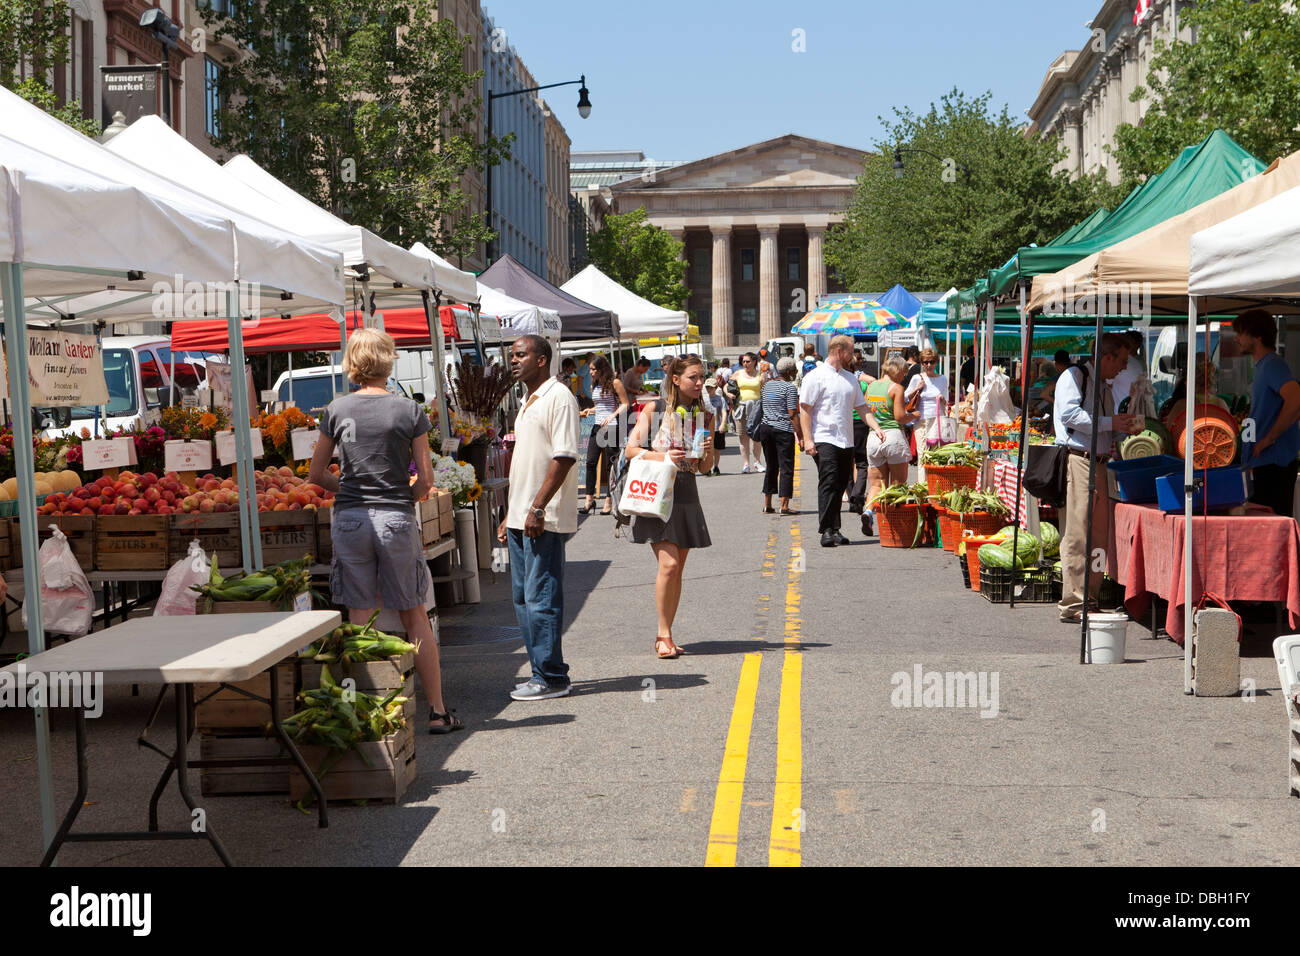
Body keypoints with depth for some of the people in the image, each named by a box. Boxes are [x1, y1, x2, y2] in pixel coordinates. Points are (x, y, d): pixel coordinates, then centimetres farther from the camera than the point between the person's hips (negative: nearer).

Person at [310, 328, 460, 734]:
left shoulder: (336, 411, 0)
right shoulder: (410, 411, -4)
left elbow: (316, 474, 6)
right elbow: (425, 480, -3)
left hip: (349, 519, 1)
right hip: (397, 519, -1)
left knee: (360, 617, 8)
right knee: (414, 616, 8)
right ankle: (438, 710, 12)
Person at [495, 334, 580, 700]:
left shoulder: (559, 398, -11)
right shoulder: (528, 403, 19)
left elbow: (564, 457, -18)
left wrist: (538, 507, -22)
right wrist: (511, 515, 21)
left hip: (544, 520, -10)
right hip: (522, 518, 10)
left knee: (541, 598, -7)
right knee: (523, 598, 12)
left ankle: (550, 678, -1)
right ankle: (544, 671, 19)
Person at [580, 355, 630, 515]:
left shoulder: (614, 383, -6)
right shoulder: (594, 386, 14)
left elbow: (625, 404, -7)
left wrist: (612, 416, -20)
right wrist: (589, 411, 5)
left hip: (612, 428, -6)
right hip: (597, 427, 6)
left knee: (610, 465, -1)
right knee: (590, 462, -1)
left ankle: (609, 501, 7)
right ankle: (590, 499, 6)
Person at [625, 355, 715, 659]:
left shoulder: (705, 417, 9)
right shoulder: (654, 410, -2)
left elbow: (705, 468, 13)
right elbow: (631, 450, -3)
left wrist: (708, 452, -8)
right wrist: (662, 456, -18)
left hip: (686, 496, 5)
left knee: (678, 568, 6)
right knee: (669, 563, -15)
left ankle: (665, 634, 16)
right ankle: (664, 634, -5)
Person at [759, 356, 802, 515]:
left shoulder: (767, 385, 12)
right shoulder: (789, 387, -10)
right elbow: (792, 415, -13)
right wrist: (800, 436, -11)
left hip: (766, 427, 7)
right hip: (783, 430, -7)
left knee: (772, 466, 14)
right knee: (786, 467, -3)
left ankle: (767, 505, 14)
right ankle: (784, 506, -8)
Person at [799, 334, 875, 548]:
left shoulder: (850, 378, 18)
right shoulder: (816, 377, -3)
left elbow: (862, 408, 20)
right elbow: (805, 409, -6)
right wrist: (807, 440, -14)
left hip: (846, 441, 6)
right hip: (825, 440, -6)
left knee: (840, 485, 6)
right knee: (828, 484, -13)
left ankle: (835, 530, 11)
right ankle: (826, 530, -13)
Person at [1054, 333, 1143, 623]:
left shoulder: (1105, 387, 24)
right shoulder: (1073, 376, -3)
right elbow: (1069, 414, -17)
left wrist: (1125, 428, 11)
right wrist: (1109, 423, -16)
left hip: (1099, 464, 9)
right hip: (1076, 460, -9)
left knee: (1099, 533, 8)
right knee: (1077, 533, -10)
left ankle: (1090, 598, 14)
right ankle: (1073, 605, -10)